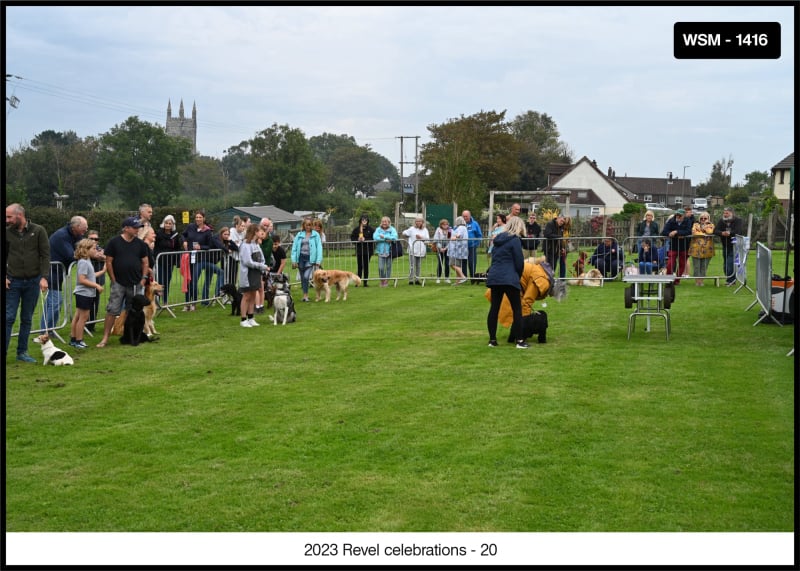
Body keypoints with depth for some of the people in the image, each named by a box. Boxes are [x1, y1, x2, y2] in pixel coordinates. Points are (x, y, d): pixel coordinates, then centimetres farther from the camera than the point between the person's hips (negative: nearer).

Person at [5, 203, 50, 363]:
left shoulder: (38, 231, -3)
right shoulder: (7, 232, 1)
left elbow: (45, 255, -3)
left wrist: (44, 277, -11)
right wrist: (4, 276, -4)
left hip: (33, 282, 0)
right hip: (13, 281, 0)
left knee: (27, 319, 8)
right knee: (9, 317, -3)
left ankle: (22, 352, 16)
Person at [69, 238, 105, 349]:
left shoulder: (87, 261, 13)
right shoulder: (83, 262, -18)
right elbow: (82, 280, -23)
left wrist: (102, 271, 20)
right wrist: (96, 285, -21)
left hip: (87, 294, 10)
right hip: (84, 294, -10)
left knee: (78, 316, 14)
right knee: (83, 317, -3)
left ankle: (73, 339, 21)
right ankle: (78, 341, 3)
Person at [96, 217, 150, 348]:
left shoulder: (140, 244, 7)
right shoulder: (114, 242, -3)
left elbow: (145, 262, 13)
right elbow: (109, 262, -1)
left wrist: (144, 278, 3)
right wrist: (113, 280, -4)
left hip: (136, 284, 3)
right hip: (119, 283, -3)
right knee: (112, 311, -7)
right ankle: (105, 338, -4)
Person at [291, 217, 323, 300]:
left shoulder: (315, 235, 0)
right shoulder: (299, 235, 6)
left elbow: (319, 248, -2)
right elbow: (294, 247, 6)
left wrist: (318, 261, -9)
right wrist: (294, 260, -1)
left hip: (310, 258, -3)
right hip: (301, 257, 3)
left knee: (306, 277, -17)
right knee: (302, 278, 9)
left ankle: (305, 295, -8)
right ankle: (305, 295, 20)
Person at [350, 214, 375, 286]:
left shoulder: (371, 229, -2)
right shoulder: (356, 229, 4)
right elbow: (352, 238, 6)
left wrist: (365, 239, -15)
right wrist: (358, 239, -12)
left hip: (368, 251, -1)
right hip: (359, 251, 1)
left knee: (366, 266, 3)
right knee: (359, 266, 2)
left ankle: (365, 282, 8)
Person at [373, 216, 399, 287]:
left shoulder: (392, 229, 4)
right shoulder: (378, 229, 7)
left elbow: (394, 237, -12)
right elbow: (375, 237, -10)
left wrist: (384, 237, -12)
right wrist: (387, 239, -14)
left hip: (389, 251, 0)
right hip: (381, 251, 0)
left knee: (388, 267, 2)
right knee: (381, 267, -8)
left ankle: (386, 281, 13)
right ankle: (382, 280, 11)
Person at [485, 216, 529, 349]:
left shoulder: (499, 239, 16)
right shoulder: (515, 240, -6)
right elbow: (519, 262, -7)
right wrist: (518, 277, 10)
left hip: (494, 277, 7)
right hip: (509, 278, -7)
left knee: (494, 308, 10)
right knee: (517, 309, 0)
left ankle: (492, 340, 12)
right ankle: (519, 341, -3)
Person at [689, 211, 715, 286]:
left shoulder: (711, 225, 14)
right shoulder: (696, 224, 13)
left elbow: (710, 232, -8)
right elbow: (694, 233, -7)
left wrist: (705, 226, 1)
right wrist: (705, 234, -5)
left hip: (707, 249, 1)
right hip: (696, 248, -1)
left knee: (704, 266, 0)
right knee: (696, 266, -3)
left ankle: (701, 279, 8)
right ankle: (697, 280, 3)